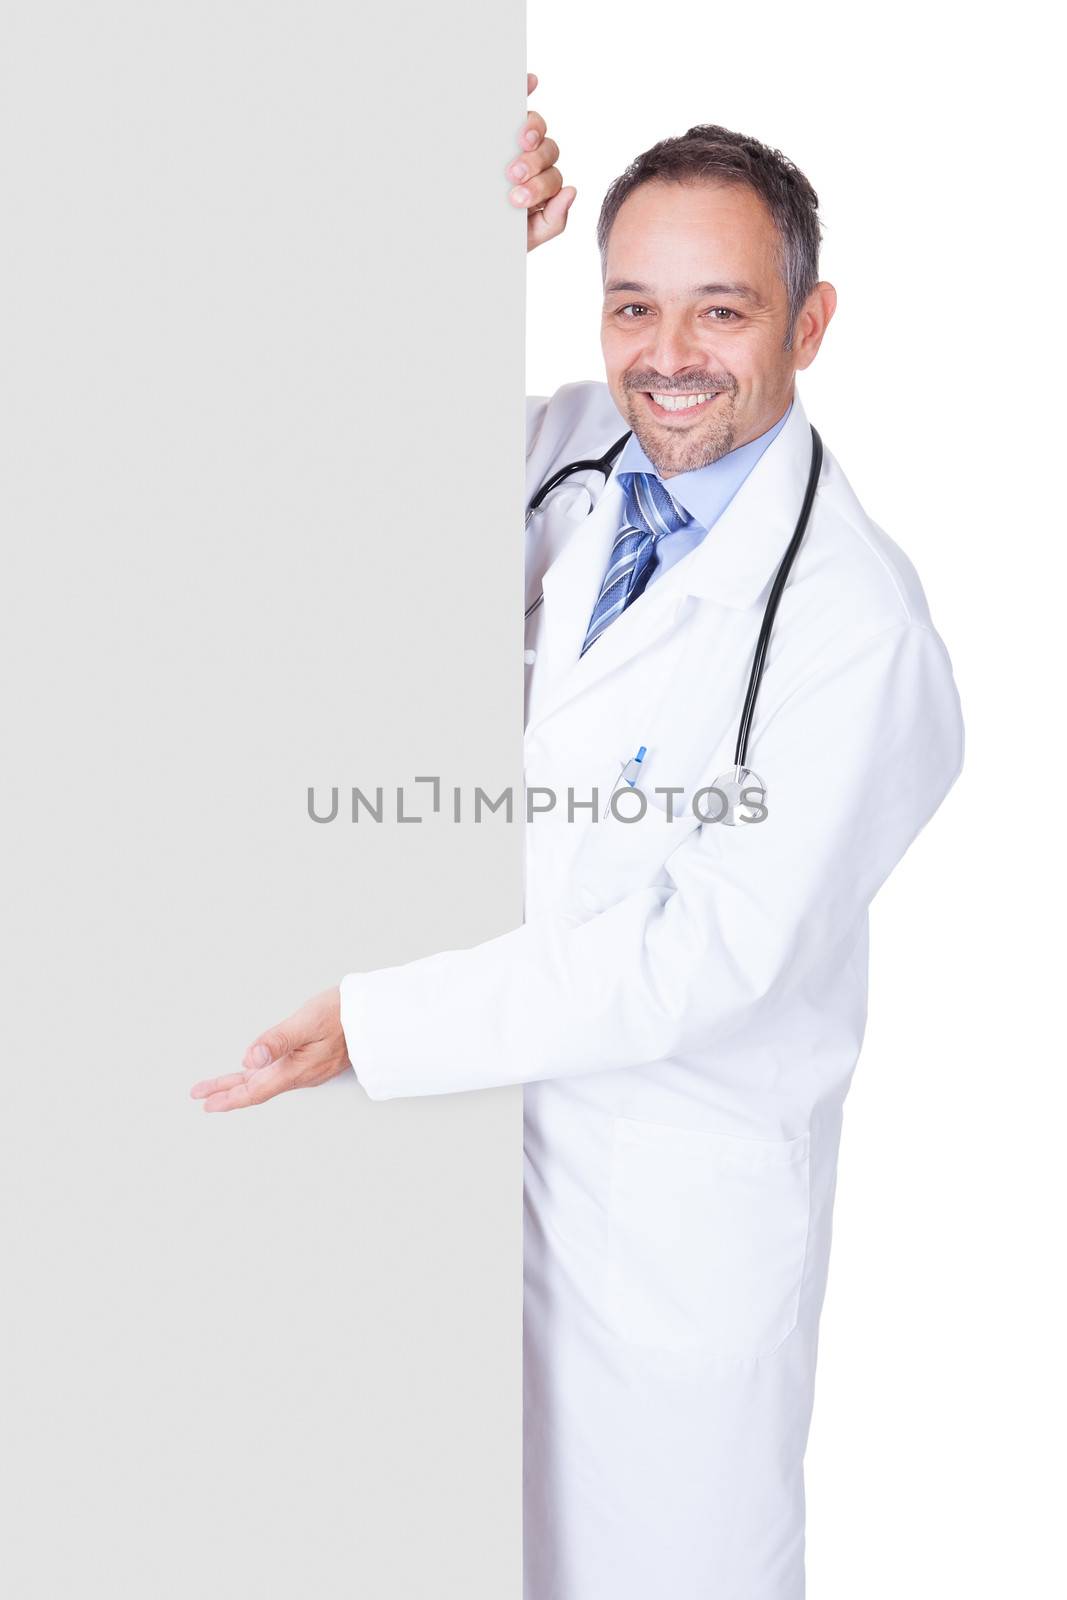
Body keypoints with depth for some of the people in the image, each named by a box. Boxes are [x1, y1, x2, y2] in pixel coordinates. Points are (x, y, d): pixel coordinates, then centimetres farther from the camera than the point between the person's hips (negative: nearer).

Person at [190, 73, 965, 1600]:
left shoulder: (858, 625, -23)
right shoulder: (571, 451, -3)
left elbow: (706, 955, -24)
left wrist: (375, 1025, -23)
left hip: (686, 1197, -5)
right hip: (513, 1103, 6)